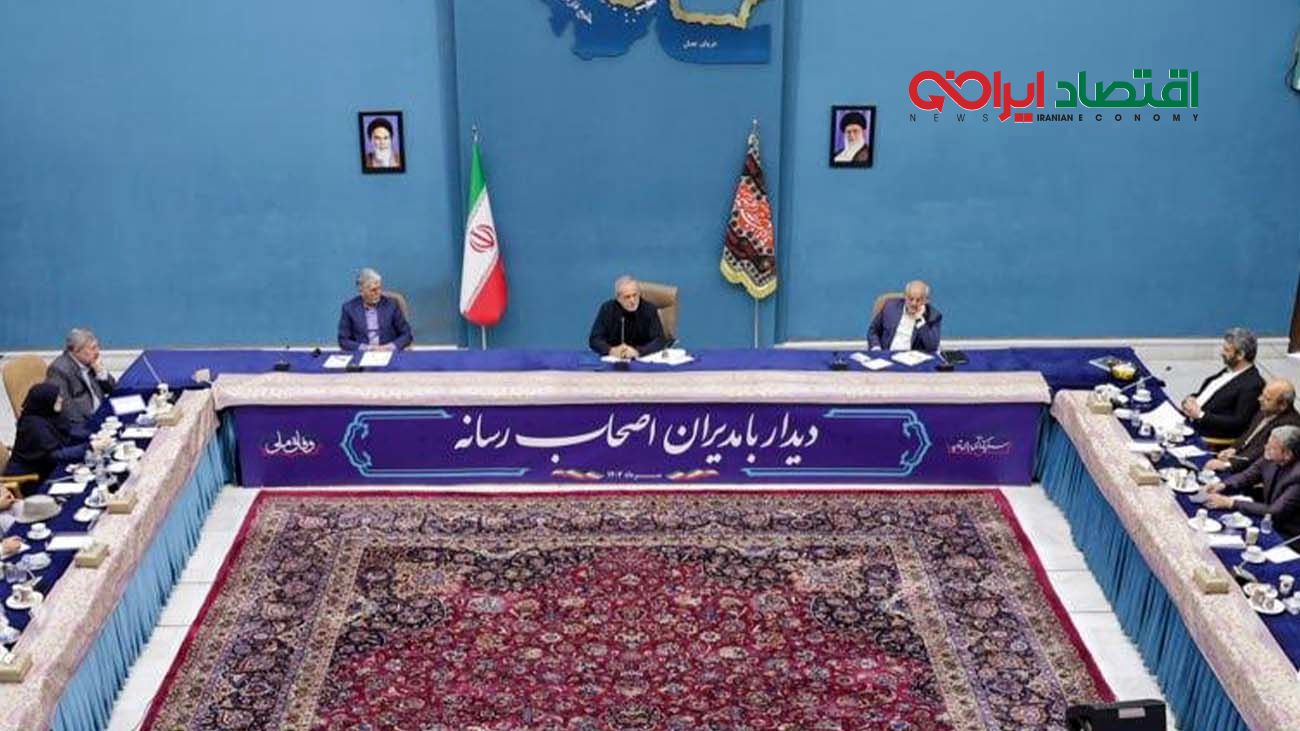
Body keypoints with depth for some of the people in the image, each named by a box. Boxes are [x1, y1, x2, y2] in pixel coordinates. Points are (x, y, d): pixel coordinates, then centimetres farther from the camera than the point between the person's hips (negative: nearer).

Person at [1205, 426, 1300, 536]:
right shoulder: (1271, 459, -8)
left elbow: (1274, 513, -29)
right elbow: (1246, 476, 6)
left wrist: (1231, 503, -28)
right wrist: (1222, 485, -14)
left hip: (1287, 536, -6)